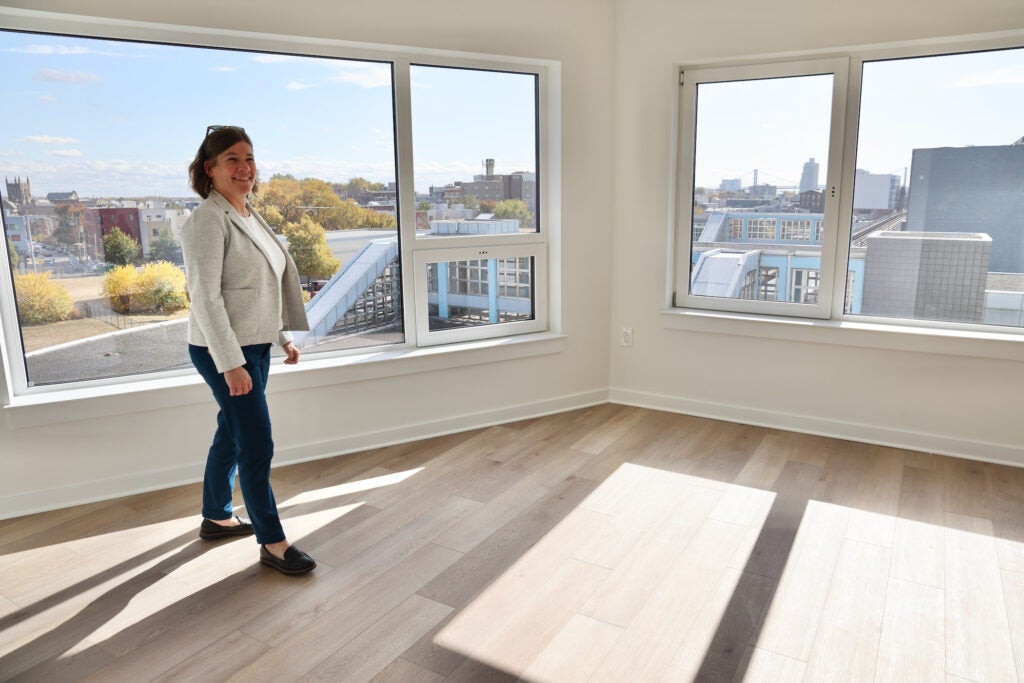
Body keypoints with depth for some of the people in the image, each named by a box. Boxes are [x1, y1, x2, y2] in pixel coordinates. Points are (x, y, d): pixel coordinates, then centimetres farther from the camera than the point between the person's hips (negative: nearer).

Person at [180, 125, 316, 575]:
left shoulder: (249, 215, 11)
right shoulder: (208, 221, -16)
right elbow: (205, 297, -21)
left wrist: (284, 336, 18)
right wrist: (231, 364, -24)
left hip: (255, 346, 9)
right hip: (225, 352, -9)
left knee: (232, 436, 19)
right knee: (258, 445, -3)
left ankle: (216, 518, 37)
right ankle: (272, 543, 10)